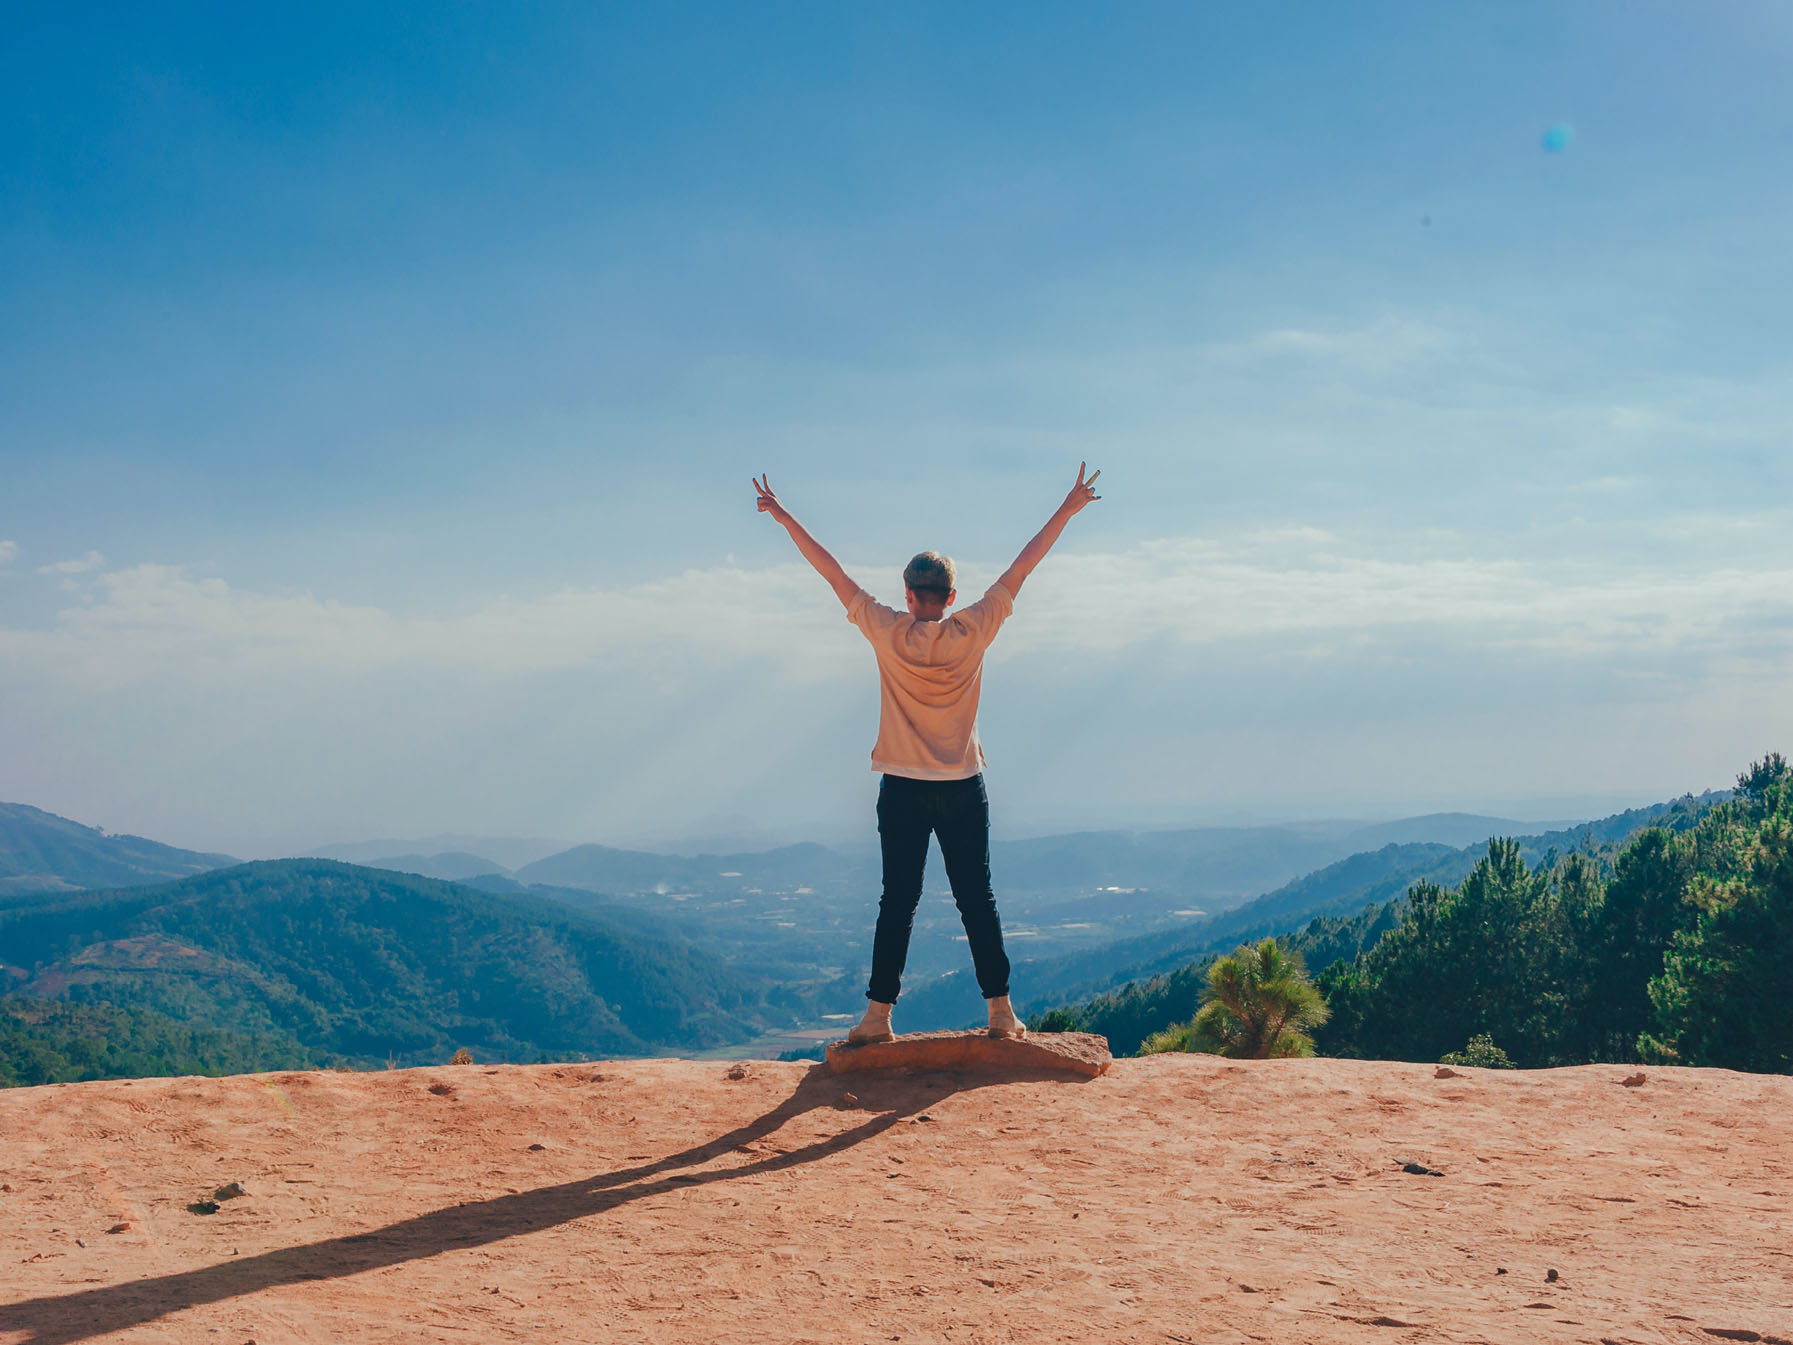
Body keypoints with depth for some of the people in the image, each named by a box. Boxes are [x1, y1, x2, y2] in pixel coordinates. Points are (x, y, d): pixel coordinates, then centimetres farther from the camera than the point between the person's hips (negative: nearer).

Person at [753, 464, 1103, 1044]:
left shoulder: (888, 633, -6)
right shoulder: (973, 632, -4)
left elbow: (833, 573, 0)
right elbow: (1021, 567, 3)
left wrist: (786, 519, 8)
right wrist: (1067, 511, 10)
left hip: (903, 788, 0)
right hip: (963, 786, 1)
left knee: (897, 902, 3)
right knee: (977, 899, 5)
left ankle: (879, 1012, 4)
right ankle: (1001, 1010, 7)